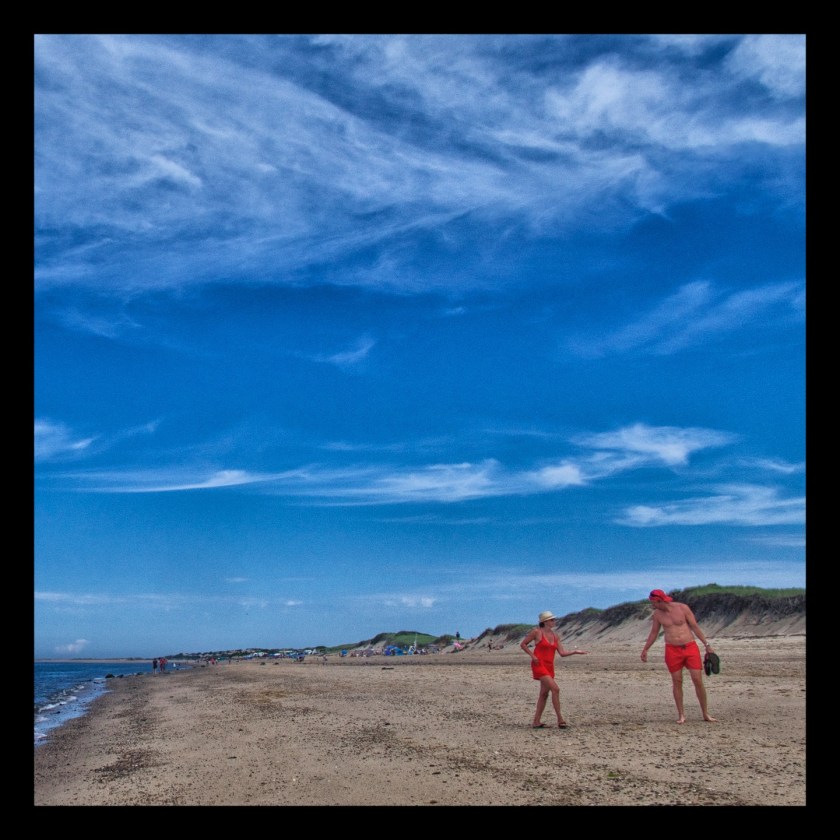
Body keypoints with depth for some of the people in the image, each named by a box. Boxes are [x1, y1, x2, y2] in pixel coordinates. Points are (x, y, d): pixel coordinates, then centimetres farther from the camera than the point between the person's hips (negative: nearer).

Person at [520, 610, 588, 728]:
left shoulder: (555, 636, 9)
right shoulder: (537, 632, -7)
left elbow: (562, 653, 6)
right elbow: (523, 644, -1)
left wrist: (575, 652, -7)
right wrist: (532, 655, -11)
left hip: (549, 667, 7)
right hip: (539, 665, -7)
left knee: (544, 694, 8)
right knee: (555, 689, -17)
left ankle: (536, 722, 15)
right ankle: (560, 719, -12)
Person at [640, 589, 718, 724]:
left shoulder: (683, 608, -8)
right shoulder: (657, 614, 1)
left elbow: (695, 627, -3)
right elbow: (653, 633, 13)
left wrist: (707, 645, -6)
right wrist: (645, 649, 13)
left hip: (690, 647, -2)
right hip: (672, 650, 2)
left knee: (698, 680, -4)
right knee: (677, 682, 1)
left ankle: (706, 714, 8)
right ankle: (681, 715, 11)